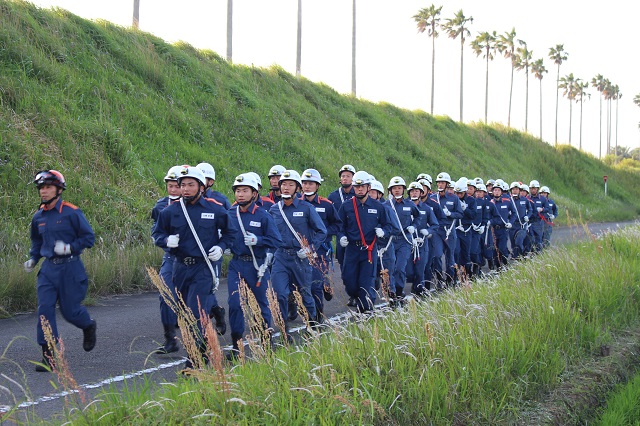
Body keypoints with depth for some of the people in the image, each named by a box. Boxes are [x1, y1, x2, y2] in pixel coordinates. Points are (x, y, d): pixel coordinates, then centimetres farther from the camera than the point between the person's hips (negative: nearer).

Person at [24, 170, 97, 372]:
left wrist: (70, 247, -20)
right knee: (44, 308, -8)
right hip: (48, 268, 5)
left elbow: (89, 238, -7)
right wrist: (33, 259, 10)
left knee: (69, 310, 1)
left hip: (70, 267, -4)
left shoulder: (71, 213, -9)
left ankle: (89, 326, 36)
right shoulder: (38, 217, 8)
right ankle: (48, 354, -5)